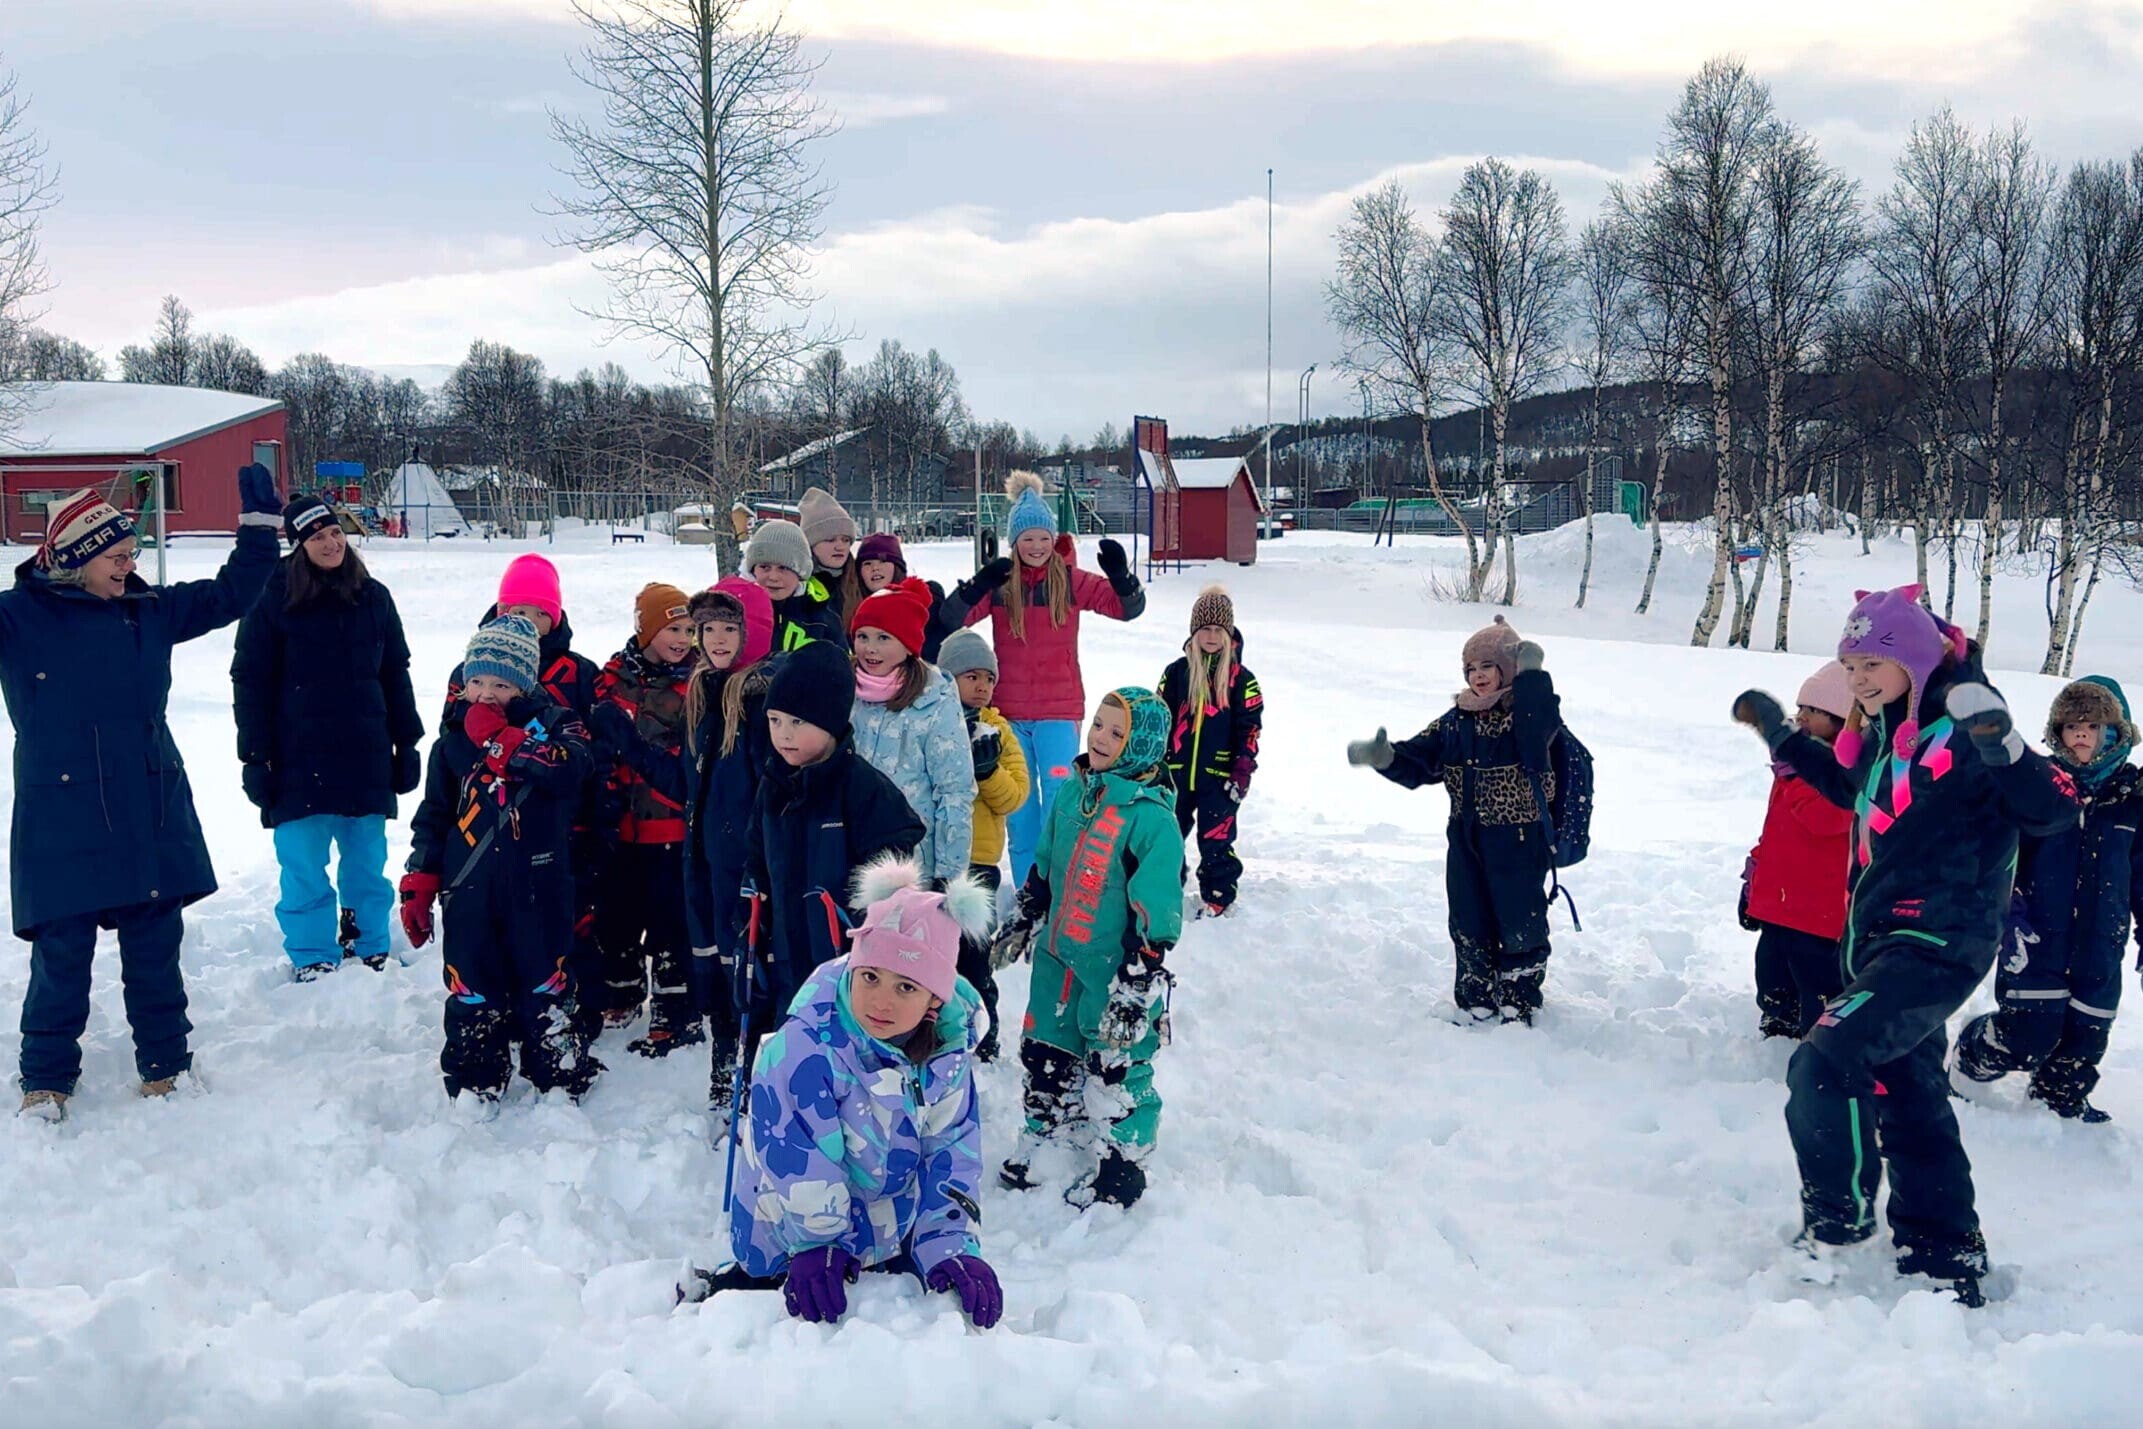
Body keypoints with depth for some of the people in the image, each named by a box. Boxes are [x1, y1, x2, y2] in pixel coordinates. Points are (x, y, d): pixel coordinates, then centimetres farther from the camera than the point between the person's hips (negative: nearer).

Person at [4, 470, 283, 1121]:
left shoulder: (149, 611, 7)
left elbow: (230, 595, 17)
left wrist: (260, 524, 10)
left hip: (153, 816, 4)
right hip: (62, 826, -4)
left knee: (155, 948, 12)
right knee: (61, 956, 2)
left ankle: (165, 1064, 25)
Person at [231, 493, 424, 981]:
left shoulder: (373, 597, 6)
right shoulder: (274, 601, -4)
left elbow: (395, 675, 12)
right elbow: (250, 683, -3)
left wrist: (407, 743, 10)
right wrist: (256, 757, -7)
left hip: (366, 758, 3)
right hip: (299, 762, -3)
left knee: (367, 861, 11)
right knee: (304, 866, 3)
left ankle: (371, 949, 25)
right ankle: (311, 959, 15)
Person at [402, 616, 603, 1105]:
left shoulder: (553, 725, -1)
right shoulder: (453, 743, 8)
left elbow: (569, 768, -24)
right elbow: (433, 817, 13)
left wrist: (501, 739, -20)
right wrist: (419, 886, 8)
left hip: (538, 885, -2)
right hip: (469, 887, 3)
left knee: (545, 983, 7)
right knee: (471, 991, 8)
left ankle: (559, 1074, 22)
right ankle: (475, 1083, 21)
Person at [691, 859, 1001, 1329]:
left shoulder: (948, 1049, -13)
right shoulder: (803, 1049, -30)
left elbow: (950, 1154, -7)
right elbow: (798, 1165, -27)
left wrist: (950, 1246, -16)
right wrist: (814, 1250, -28)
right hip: (791, 1249, -5)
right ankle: (714, 1292, 31)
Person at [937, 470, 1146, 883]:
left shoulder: (1071, 580, -2)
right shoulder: (999, 582, -1)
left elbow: (1128, 608, -6)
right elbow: (951, 619, -11)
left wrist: (1121, 576, -27)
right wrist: (977, 586, -29)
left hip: (1059, 710, -2)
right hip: (1010, 710, 2)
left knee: (1059, 795, -10)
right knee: (1019, 803, 9)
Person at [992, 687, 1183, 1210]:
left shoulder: (1151, 816, -19)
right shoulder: (1071, 792, 4)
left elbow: (1156, 907, -19)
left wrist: (1137, 980, -19)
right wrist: (1021, 923, 22)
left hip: (1115, 969, -7)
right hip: (1058, 954, 7)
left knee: (1116, 1065, 4)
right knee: (1045, 1051, 19)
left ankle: (1123, 1161, 22)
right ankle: (1042, 1139, 39)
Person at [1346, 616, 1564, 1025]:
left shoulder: (1526, 713, -11)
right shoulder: (1455, 722, 6)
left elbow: (1544, 722, -34)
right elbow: (1417, 763, 6)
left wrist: (1531, 676, -44)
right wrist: (1385, 757, -13)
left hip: (1519, 841, -5)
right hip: (1467, 842, 6)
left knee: (1520, 925, 4)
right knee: (1469, 928, 13)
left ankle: (1519, 1006, 21)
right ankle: (1476, 1005, 28)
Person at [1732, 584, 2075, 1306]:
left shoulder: (1958, 730, -16)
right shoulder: (1883, 734, 10)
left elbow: (2054, 810, -21)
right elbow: (1852, 788, 32)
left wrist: (2002, 746, -37)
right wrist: (1783, 736, 27)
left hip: (1938, 945, -10)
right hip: (1882, 941, 10)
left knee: (1825, 1062, -20)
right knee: (1908, 1103, 16)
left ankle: (1837, 1216, 0)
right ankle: (1945, 1258, 28)